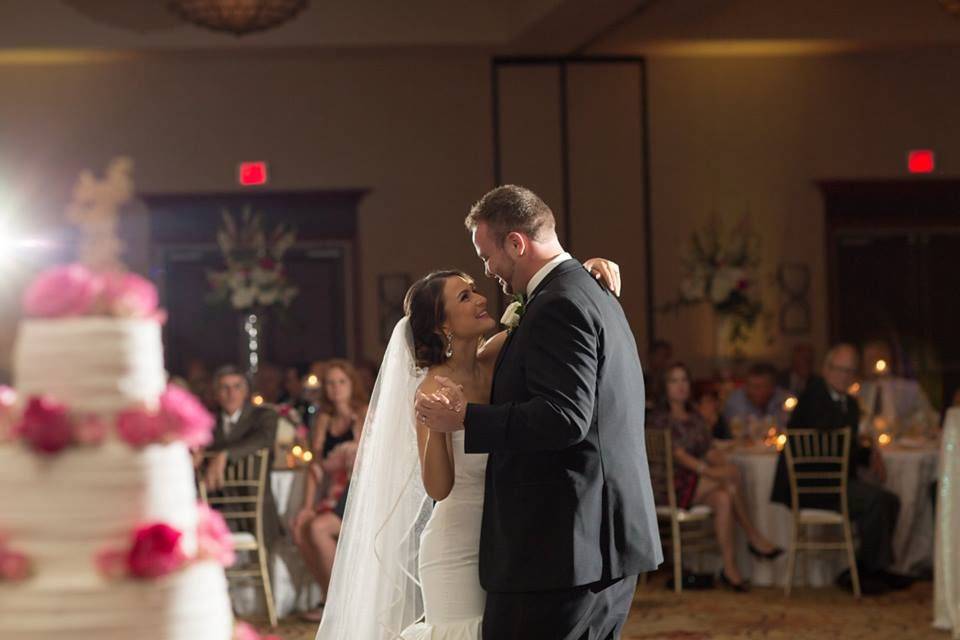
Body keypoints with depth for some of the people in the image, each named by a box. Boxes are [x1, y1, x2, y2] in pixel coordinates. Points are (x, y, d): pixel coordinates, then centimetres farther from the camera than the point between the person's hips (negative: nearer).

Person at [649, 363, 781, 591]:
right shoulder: (661, 418, -3)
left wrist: (723, 465, -14)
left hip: (699, 486, 7)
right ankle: (754, 537, -15)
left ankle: (730, 568, -24)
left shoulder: (695, 419, 20)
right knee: (733, 474, -24)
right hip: (673, 485, -7)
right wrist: (708, 471, -25)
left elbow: (711, 451, 9)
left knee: (723, 499, -24)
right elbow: (678, 454, -15)